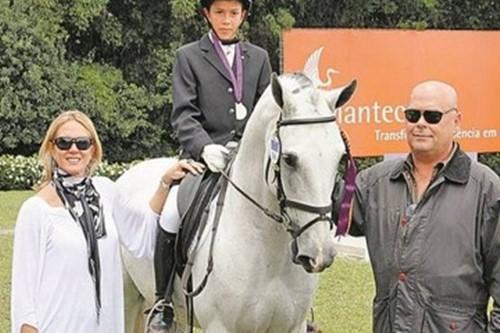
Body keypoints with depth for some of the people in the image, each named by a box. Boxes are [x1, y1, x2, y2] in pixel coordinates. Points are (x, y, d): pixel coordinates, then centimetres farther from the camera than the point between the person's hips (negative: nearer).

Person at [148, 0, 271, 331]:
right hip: (204, 154, -3)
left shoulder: (259, 58, 17)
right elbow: (184, 115, -2)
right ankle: (163, 305, -8)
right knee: (172, 217, -23)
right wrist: (205, 147, -20)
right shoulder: (188, 57, 8)